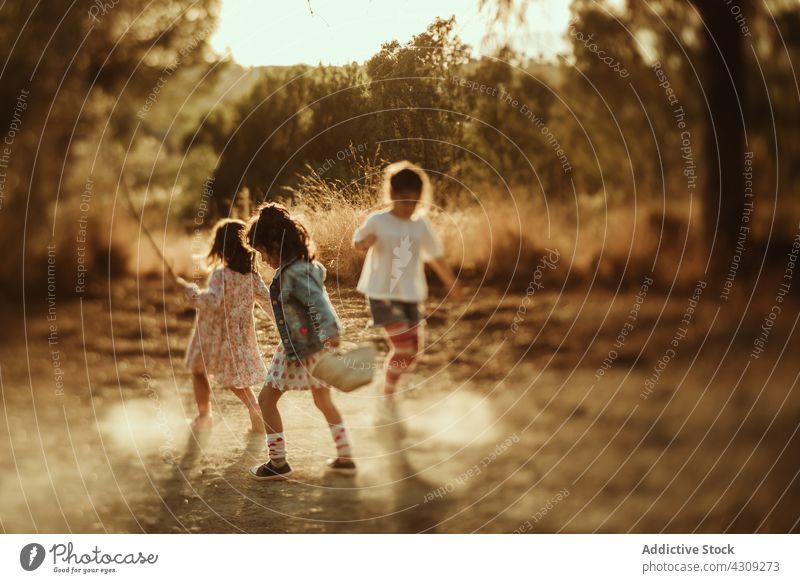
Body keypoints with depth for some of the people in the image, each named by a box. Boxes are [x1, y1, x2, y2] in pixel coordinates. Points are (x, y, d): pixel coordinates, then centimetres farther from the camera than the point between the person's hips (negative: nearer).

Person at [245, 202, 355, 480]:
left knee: (267, 398, 3)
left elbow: (318, 301, -35)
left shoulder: (294, 273, -23)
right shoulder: (305, 265, 6)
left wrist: (330, 331, -46)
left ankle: (278, 463, 9)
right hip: (316, 347, 10)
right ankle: (345, 458, 27)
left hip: (301, 351, -10)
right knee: (324, 402, 21)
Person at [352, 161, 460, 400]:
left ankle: (390, 386, 32)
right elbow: (358, 241, 7)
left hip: (410, 296, 5)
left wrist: (451, 282, 23)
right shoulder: (377, 221, -8)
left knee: (413, 350, 9)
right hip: (382, 293, -5)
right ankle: (387, 396, 4)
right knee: (403, 347, -14)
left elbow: (434, 255, 14)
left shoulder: (421, 224, 2)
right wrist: (365, 243, -18)